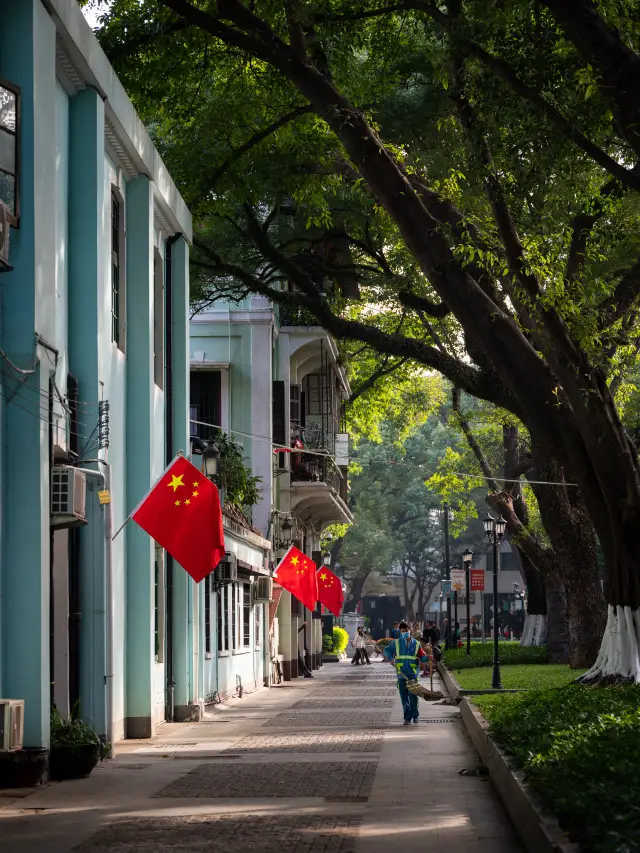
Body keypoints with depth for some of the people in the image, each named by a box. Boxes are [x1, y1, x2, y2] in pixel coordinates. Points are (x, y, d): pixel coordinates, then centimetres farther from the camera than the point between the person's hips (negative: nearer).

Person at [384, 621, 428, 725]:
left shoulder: (416, 644, 5)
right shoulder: (396, 643, 7)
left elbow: (422, 657, 3)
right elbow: (387, 650, 14)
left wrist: (427, 658, -18)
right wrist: (390, 658, -4)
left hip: (413, 674, -1)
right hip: (401, 674, 2)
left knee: (413, 696, -8)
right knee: (404, 697, 3)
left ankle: (415, 716, 8)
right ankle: (407, 718, 11)